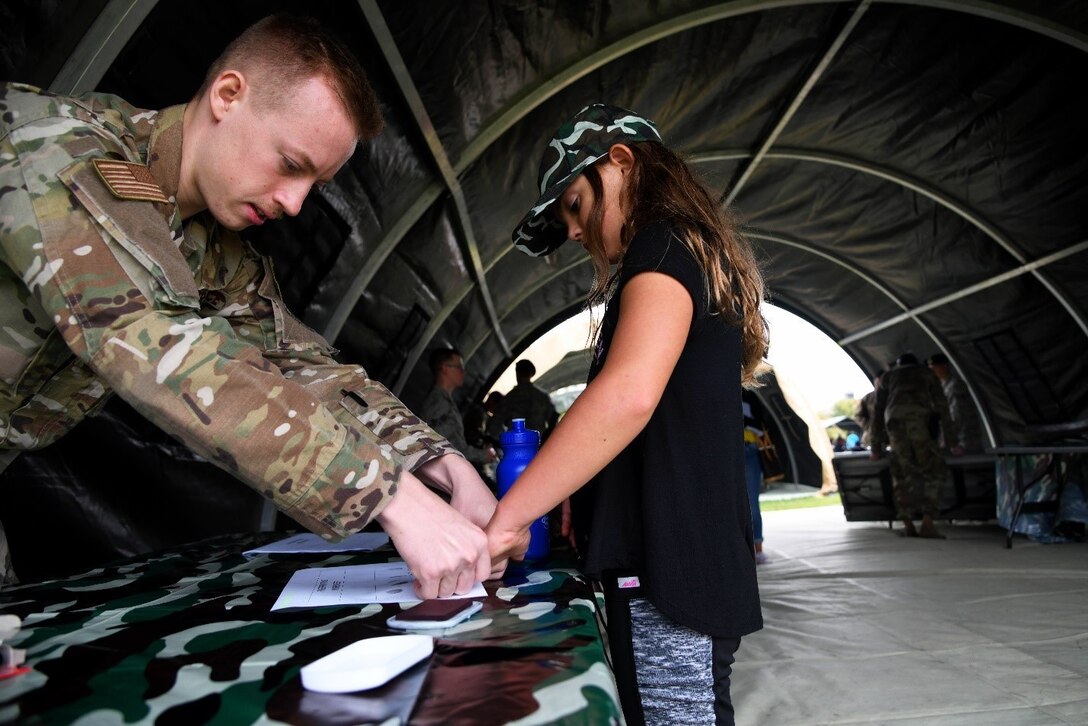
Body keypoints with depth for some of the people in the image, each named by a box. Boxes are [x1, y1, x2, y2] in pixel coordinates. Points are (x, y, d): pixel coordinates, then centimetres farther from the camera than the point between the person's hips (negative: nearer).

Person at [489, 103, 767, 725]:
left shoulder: (666, 242, -8)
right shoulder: (698, 255, 22)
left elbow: (630, 393, -27)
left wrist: (507, 517, -23)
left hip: (669, 572, -10)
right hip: (682, 563, 10)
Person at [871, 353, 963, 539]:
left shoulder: (888, 376, 33)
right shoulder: (927, 373, 31)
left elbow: (878, 411, 28)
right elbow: (942, 407, 23)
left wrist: (876, 447, 31)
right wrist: (953, 443, 22)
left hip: (894, 418, 2)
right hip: (918, 416, -2)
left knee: (902, 473, 6)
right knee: (934, 470, 4)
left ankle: (908, 525, 1)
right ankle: (927, 524, -7)